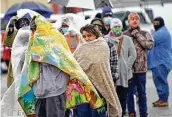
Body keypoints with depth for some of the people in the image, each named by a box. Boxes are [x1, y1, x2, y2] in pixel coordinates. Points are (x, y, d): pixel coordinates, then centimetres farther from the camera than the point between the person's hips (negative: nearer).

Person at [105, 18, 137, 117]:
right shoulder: (106, 40, 2)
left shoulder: (127, 39, 7)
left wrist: (126, 66, -4)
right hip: (110, 72, -2)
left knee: (123, 96, 5)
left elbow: (133, 55, 5)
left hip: (124, 73, 2)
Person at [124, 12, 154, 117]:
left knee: (142, 93, 9)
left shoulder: (145, 34, 4)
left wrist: (137, 34, -11)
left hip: (141, 68, 1)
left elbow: (150, 45, -13)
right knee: (129, 92, 6)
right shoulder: (124, 35, 1)